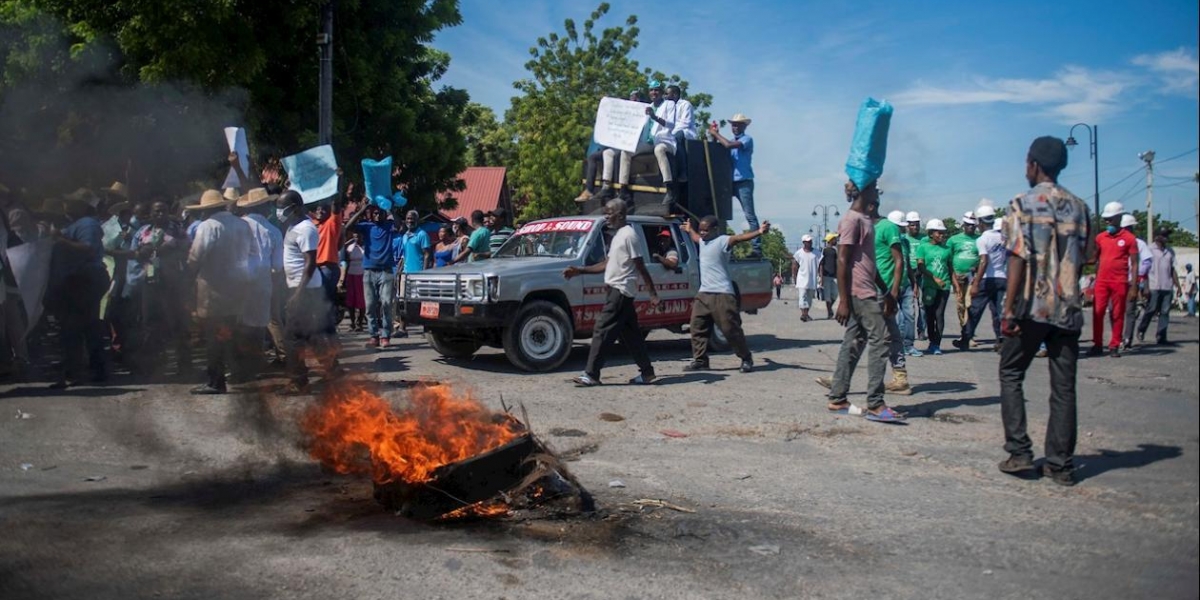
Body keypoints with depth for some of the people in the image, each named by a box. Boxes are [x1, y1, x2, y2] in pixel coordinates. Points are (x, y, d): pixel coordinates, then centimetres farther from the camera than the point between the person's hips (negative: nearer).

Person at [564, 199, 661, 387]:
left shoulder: (629, 235, -12)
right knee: (630, 334, 12)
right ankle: (646, 372, 17)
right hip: (617, 290, 10)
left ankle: (591, 374, -8)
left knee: (602, 331, -10)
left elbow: (641, 267, -15)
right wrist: (580, 271, 17)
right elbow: (607, 264, 22)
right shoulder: (618, 235, 17)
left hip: (620, 290, -10)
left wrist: (653, 294, -16)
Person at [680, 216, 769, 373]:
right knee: (697, 327, 6)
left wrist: (759, 232, -43)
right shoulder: (702, 241, 16)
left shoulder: (723, 241, -9)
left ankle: (746, 360, 7)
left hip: (722, 295, -8)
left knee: (731, 329, -5)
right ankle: (700, 360, 15)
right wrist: (689, 229, 57)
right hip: (703, 294, 8)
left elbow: (740, 237, -27)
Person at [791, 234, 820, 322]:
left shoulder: (816, 253, 5)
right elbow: (794, 267, 3)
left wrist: (821, 276, -5)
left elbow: (820, 266, 5)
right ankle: (803, 314, -21)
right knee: (802, 296, -14)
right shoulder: (798, 253, 0)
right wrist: (795, 279, 0)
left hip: (812, 280, 3)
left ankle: (806, 313, 23)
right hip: (802, 279, -3)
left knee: (809, 298, 11)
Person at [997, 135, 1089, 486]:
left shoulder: (1023, 205, -6)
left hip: (1032, 307, -4)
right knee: (1064, 386, 7)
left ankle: (1019, 452, 5)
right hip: (1069, 309, 4)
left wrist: (1009, 310, -11)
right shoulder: (1079, 208, 10)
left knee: (1011, 374, 11)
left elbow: (1018, 260, -12)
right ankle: (1061, 464, 10)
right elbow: (1081, 261, 12)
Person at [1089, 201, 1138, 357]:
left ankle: (1115, 346, 8)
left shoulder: (1129, 238, 0)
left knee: (1118, 314, 3)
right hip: (1102, 281, 3)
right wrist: (1094, 280, 9)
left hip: (1120, 281, -3)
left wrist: (1133, 286, -7)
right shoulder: (1100, 237, 10)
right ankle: (1097, 345, 5)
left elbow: (1134, 264, -1)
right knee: (1097, 312, -2)